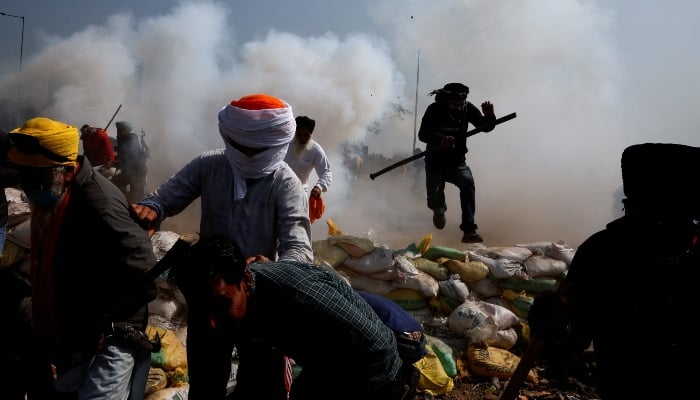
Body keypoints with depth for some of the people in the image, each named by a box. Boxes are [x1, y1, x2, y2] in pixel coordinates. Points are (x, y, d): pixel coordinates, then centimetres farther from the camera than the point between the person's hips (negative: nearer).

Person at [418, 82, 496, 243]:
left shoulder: (467, 108, -7)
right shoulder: (434, 109, -15)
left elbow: (486, 127, -9)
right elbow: (422, 134, -25)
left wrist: (489, 116, -32)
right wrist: (440, 139, -45)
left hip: (457, 162, 1)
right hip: (435, 162, -1)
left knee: (468, 183, -25)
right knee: (434, 197, -4)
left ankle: (469, 230, -24)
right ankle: (439, 211, 38)